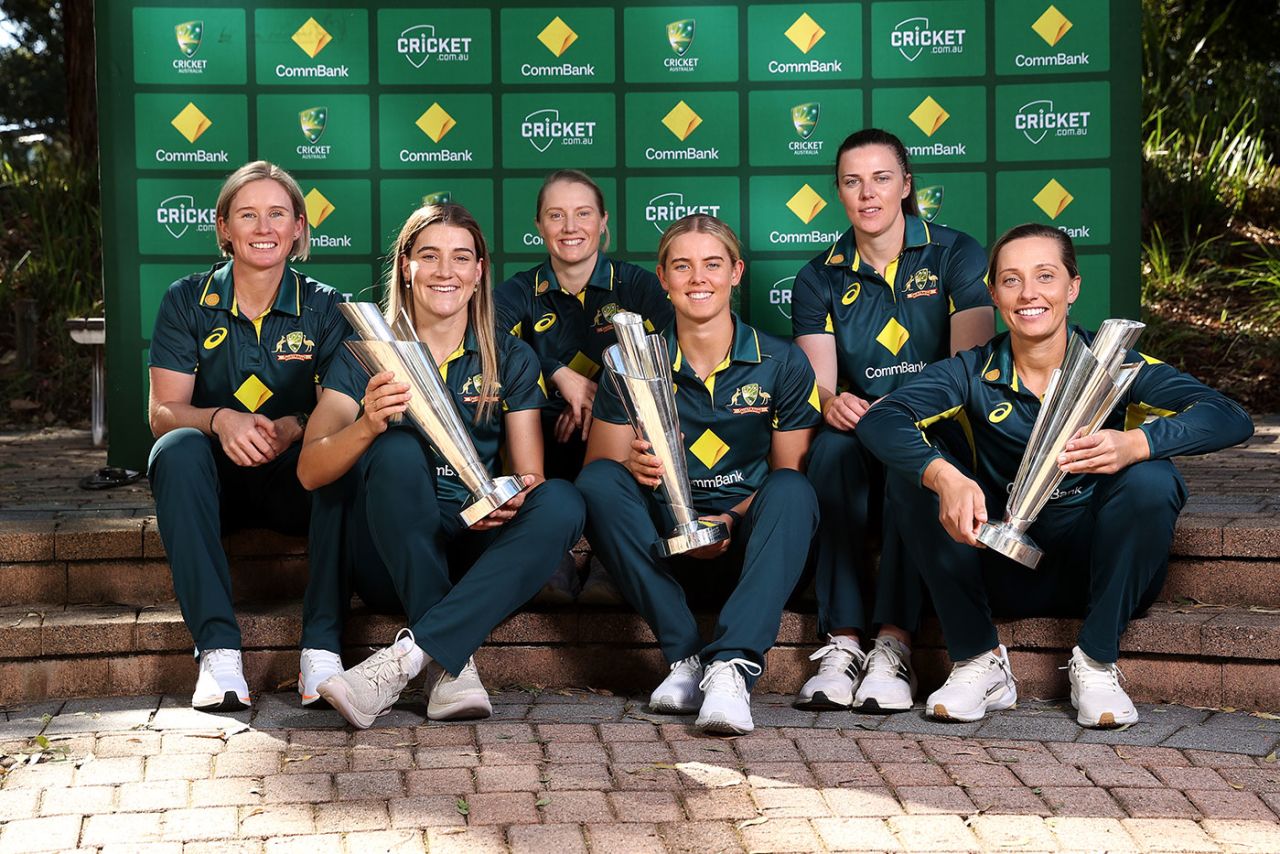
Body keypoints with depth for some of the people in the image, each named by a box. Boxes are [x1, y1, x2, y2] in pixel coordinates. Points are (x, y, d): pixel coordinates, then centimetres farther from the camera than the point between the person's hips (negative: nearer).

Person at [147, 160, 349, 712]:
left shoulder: (323, 307, 2)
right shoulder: (187, 301, 2)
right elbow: (162, 413, -6)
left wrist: (295, 427, -28)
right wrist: (220, 420, -28)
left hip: (296, 481, 0)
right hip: (213, 481, 0)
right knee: (178, 449, -33)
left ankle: (322, 649, -34)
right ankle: (217, 648, -40)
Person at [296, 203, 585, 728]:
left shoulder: (511, 360, 9)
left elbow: (531, 476, 3)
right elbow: (310, 471, -9)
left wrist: (513, 498, -22)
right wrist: (367, 425, -30)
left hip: (475, 554, 2)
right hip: (389, 556, -2)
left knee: (562, 504, -29)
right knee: (400, 451, -32)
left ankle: (402, 660, -36)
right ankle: (451, 663, -32)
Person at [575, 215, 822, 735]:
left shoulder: (782, 365, 1)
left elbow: (792, 475, -1)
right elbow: (598, 472, 0)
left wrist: (732, 521, -20)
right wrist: (631, 468, -25)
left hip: (748, 551, -1)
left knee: (790, 490, -31)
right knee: (599, 480, -26)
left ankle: (733, 668, -43)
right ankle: (685, 657, -29)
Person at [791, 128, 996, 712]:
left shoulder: (955, 255, 1)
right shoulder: (820, 278, 9)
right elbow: (817, 382, -3)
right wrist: (832, 404, -29)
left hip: (936, 432, -2)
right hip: (860, 435, 2)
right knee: (830, 449, -33)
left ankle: (894, 645, -39)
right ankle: (841, 643, -36)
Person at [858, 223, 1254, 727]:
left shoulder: (1113, 364, -7)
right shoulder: (974, 374, -3)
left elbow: (1230, 419, -21)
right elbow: (880, 420, -20)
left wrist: (1133, 444, -41)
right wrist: (944, 476, -41)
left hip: (1098, 569, -1)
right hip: (1005, 573, 1)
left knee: (1151, 480, -29)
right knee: (912, 474, -18)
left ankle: (1095, 665, -13)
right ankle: (978, 662, -11)